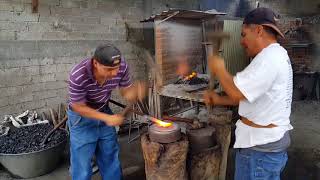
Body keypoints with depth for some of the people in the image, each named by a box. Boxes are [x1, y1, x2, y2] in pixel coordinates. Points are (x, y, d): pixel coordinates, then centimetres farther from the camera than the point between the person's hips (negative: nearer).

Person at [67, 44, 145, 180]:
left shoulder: (122, 66, -23)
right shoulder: (78, 76, -34)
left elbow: (126, 92, -10)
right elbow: (78, 107, -21)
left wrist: (136, 91, -33)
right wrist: (107, 118, -25)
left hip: (104, 111, 4)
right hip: (81, 118, -4)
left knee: (111, 160, 16)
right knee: (82, 167, 5)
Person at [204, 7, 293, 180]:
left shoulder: (270, 57, -21)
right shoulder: (277, 54, 14)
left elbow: (237, 91, -26)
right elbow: (247, 95, 15)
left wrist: (219, 69, -10)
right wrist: (219, 100, 7)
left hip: (260, 148, -10)